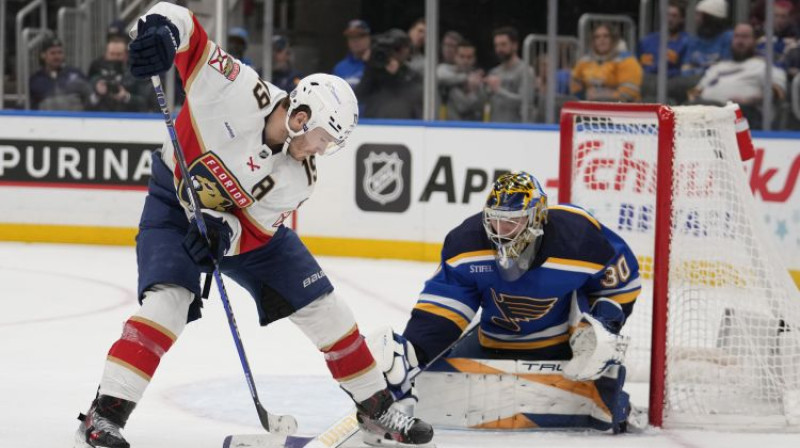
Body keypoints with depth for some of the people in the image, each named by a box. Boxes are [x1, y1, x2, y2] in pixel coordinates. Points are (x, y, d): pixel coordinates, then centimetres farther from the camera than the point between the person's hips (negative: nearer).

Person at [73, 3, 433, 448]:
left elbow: (255, 229, -14)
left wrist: (225, 230, -36)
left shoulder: (300, 177, -17)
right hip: (174, 204, -4)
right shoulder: (238, 90, -29)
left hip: (240, 224, 5)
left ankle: (378, 412, 16)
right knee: (168, 300, -28)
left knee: (323, 307, 2)